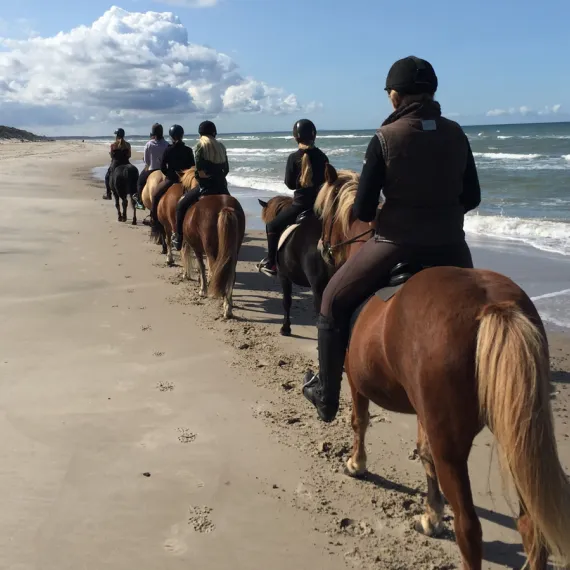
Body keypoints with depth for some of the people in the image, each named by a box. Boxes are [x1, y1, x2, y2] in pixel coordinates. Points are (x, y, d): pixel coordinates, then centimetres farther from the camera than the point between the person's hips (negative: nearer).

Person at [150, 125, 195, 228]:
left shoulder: (168, 150, -7)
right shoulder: (188, 150, -2)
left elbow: (162, 167, -5)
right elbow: (193, 166, 1)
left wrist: (169, 174, 11)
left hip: (171, 178, -2)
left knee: (155, 196, 16)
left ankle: (155, 219, 16)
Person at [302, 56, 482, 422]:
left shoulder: (385, 138, -13)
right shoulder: (456, 135, 0)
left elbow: (362, 211, -11)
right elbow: (472, 198, 7)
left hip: (397, 245, -4)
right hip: (450, 247, 4)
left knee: (335, 302, 18)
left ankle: (327, 398, 25)